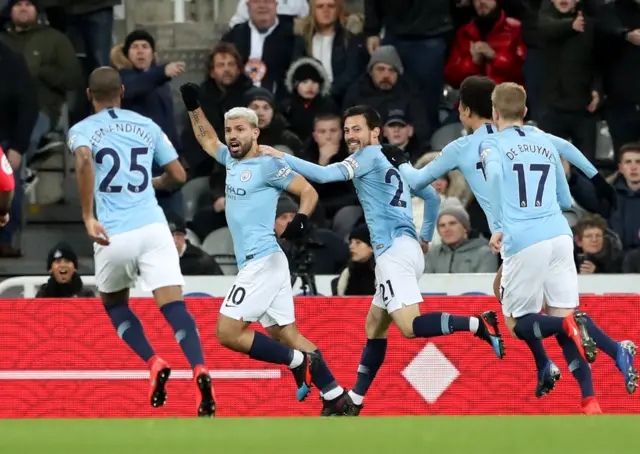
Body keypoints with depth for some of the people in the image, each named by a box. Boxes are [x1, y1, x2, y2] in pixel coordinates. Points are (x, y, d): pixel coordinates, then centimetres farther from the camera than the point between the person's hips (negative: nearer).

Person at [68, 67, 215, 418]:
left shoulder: (83, 130, 5)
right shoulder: (147, 126, 15)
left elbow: (84, 160, -18)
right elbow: (178, 175, 17)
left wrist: (87, 216, -19)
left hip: (114, 234, -1)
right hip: (153, 227, 1)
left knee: (113, 304, 24)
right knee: (174, 306, -9)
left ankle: (154, 364, 3)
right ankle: (199, 369, -34)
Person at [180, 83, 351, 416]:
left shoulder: (267, 166, -7)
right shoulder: (233, 161, 16)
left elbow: (309, 191, -9)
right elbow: (207, 139, 34)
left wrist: (302, 219, -26)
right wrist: (193, 107, 24)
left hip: (262, 262, -9)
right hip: (256, 264, 9)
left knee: (228, 332, -12)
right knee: (285, 335, 7)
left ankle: (298, 362, -6)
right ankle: (336, 399, 6)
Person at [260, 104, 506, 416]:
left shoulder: (370, 156, -1)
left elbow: (324, 175, -13)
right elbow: (432, 197, 31)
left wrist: (281, 157, -10)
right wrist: (425, 238, 32)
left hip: (395, 250, -10)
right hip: (408, 249, 10)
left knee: (411, 326, -20)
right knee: (374, 328, 15)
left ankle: (479, 324, -29)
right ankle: (354, 403, 19)